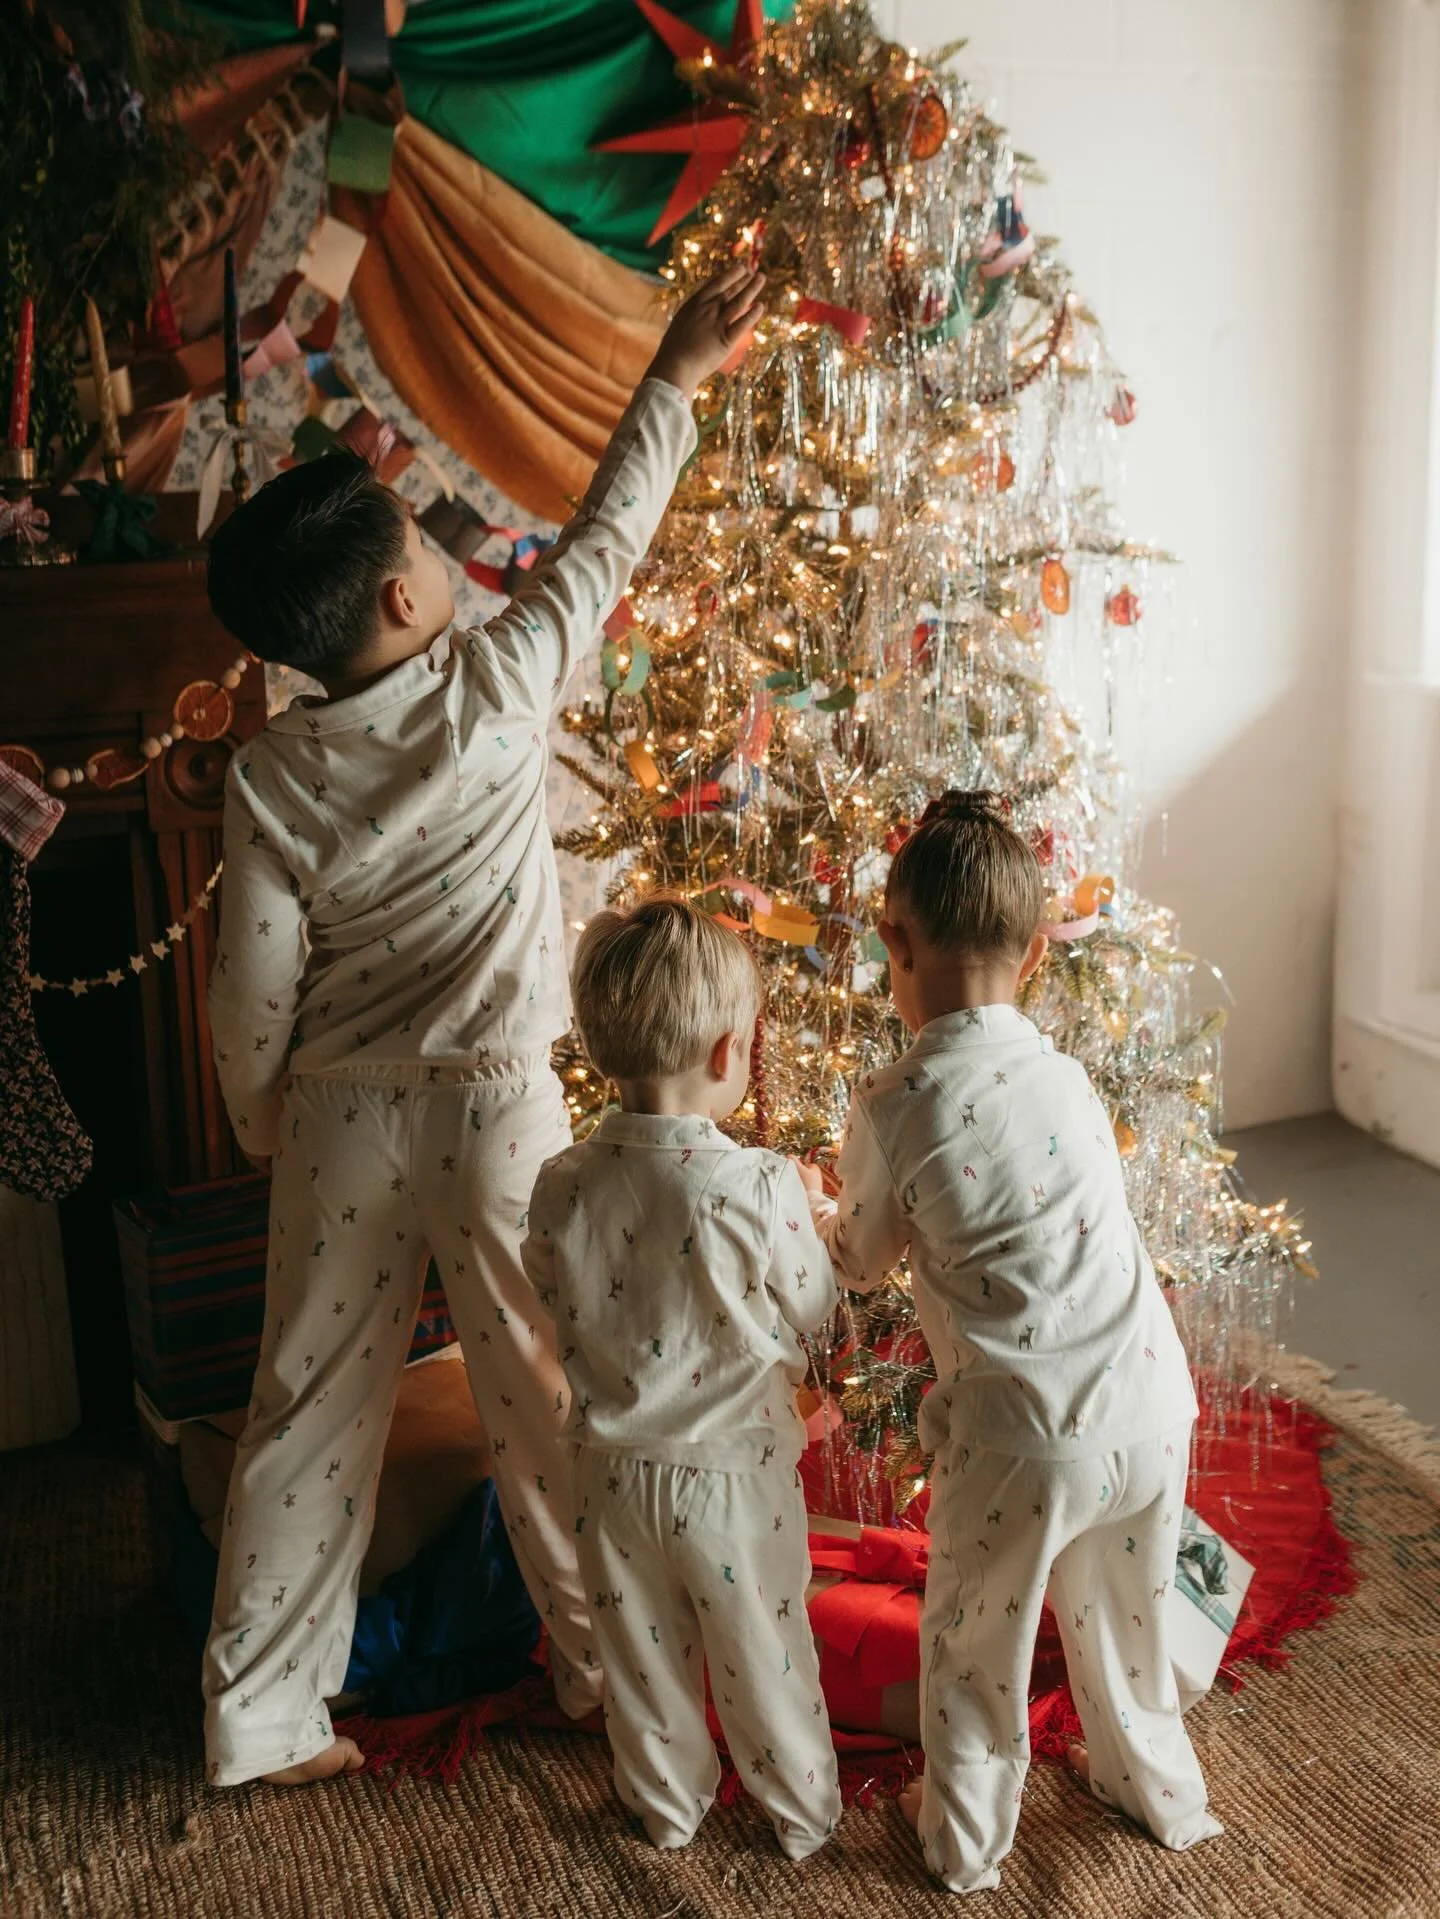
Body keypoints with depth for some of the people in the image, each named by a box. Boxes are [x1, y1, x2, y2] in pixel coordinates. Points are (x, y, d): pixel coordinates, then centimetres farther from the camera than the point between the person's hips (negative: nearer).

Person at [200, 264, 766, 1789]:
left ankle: (259, 1717, 26)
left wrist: (263, 1130, 13)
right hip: (496, 1109, -2)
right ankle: (601, 1661, 32)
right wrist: (674, 380, 13)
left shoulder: (269, 773, -7)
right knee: (542, 1399, 14)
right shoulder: (497, 689, -12)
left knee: (311, 1411, 13)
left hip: (342, 1121, 2)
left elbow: (252, 992, -4)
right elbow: (602, 545, 1)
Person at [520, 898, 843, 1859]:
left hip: (617, 1470, 3)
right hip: (733, 1471, -3)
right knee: (763, 1653, 18)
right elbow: (812, 1307, -11)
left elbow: (558, 1309, 0)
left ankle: (669, 1806, 43)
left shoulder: (562, 1187, -15)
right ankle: (804, 1812, 38)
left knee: (644, 1652, 23)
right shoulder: (762, 1185, -26)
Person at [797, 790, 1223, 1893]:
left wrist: (813, 1203, 25)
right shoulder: (1070, 1077, -1)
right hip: (1148, 1411, 4)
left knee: (975, 1642, 20)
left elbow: (864, 1263, 3)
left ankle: (966, 1844, 39)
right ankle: (1158, 1792, 50)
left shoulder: (892, 1109, -14)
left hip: (1019, 1439, -4)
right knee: (1125, 1614, 28)